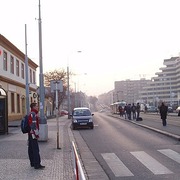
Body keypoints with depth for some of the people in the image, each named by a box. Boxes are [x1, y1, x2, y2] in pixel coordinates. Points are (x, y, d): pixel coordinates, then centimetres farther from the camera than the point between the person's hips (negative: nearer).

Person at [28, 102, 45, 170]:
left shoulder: (31, 114, 17)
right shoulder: (33, 114, -17)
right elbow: (33, 125, -22)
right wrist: (36, 134, -21)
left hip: (30, 134, 11)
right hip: (33, 134, -11)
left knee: (31, 149, 14)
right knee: (36, 150, -9)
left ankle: (32, 163, 22)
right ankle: (37, 165, -9)